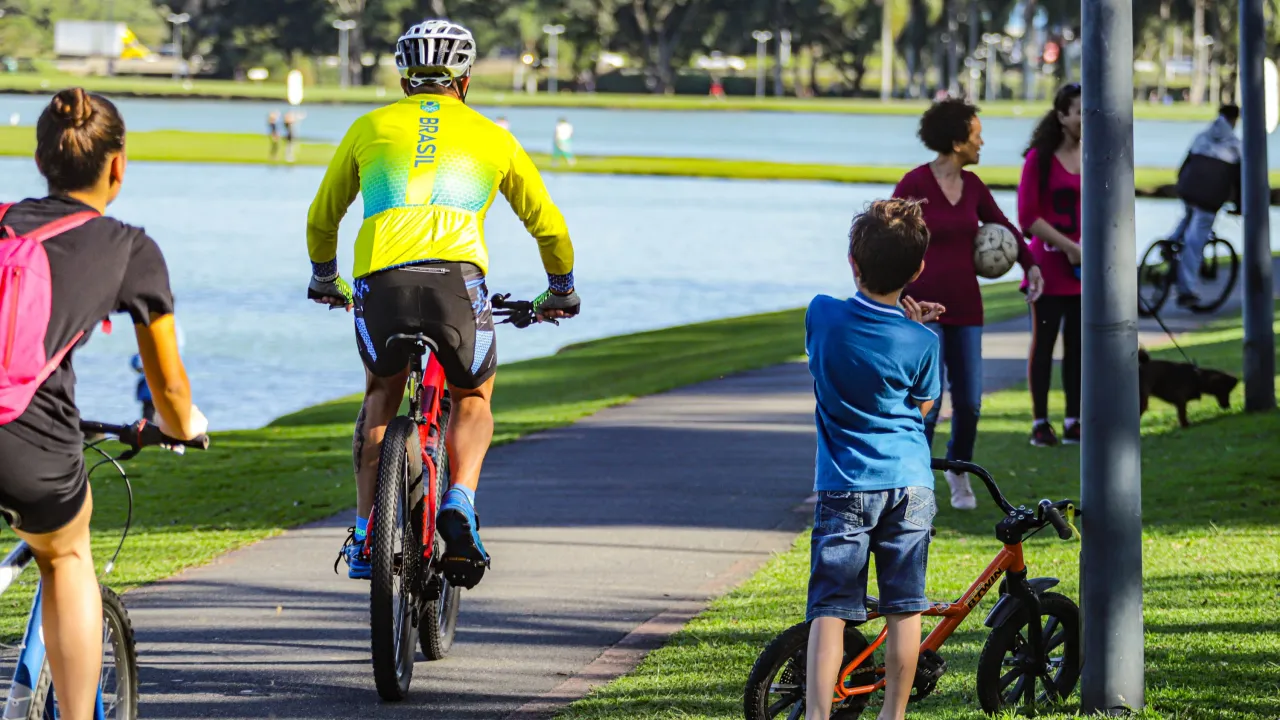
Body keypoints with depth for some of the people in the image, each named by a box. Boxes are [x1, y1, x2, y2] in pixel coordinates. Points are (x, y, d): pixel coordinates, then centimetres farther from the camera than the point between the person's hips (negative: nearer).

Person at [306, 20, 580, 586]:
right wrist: (560, 291, 51)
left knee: (382, 393, 28)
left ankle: (365, 533, 17)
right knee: (473, 400, 25)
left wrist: (324, 279, 54)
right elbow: (548, 226, 33)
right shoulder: (491, 136, 24)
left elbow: (322, 219, 35)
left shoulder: (371, 128, 25)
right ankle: (459, 504, -2)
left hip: (379, 283, 1)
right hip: (456, 278, -1)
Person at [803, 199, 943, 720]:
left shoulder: (822, 316, -7)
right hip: (910, 483, 1)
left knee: (830, 609, -3)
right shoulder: (920, 343, -8)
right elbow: (922, 407, 7)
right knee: (904, 609, 9)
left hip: (845, 486, -1)